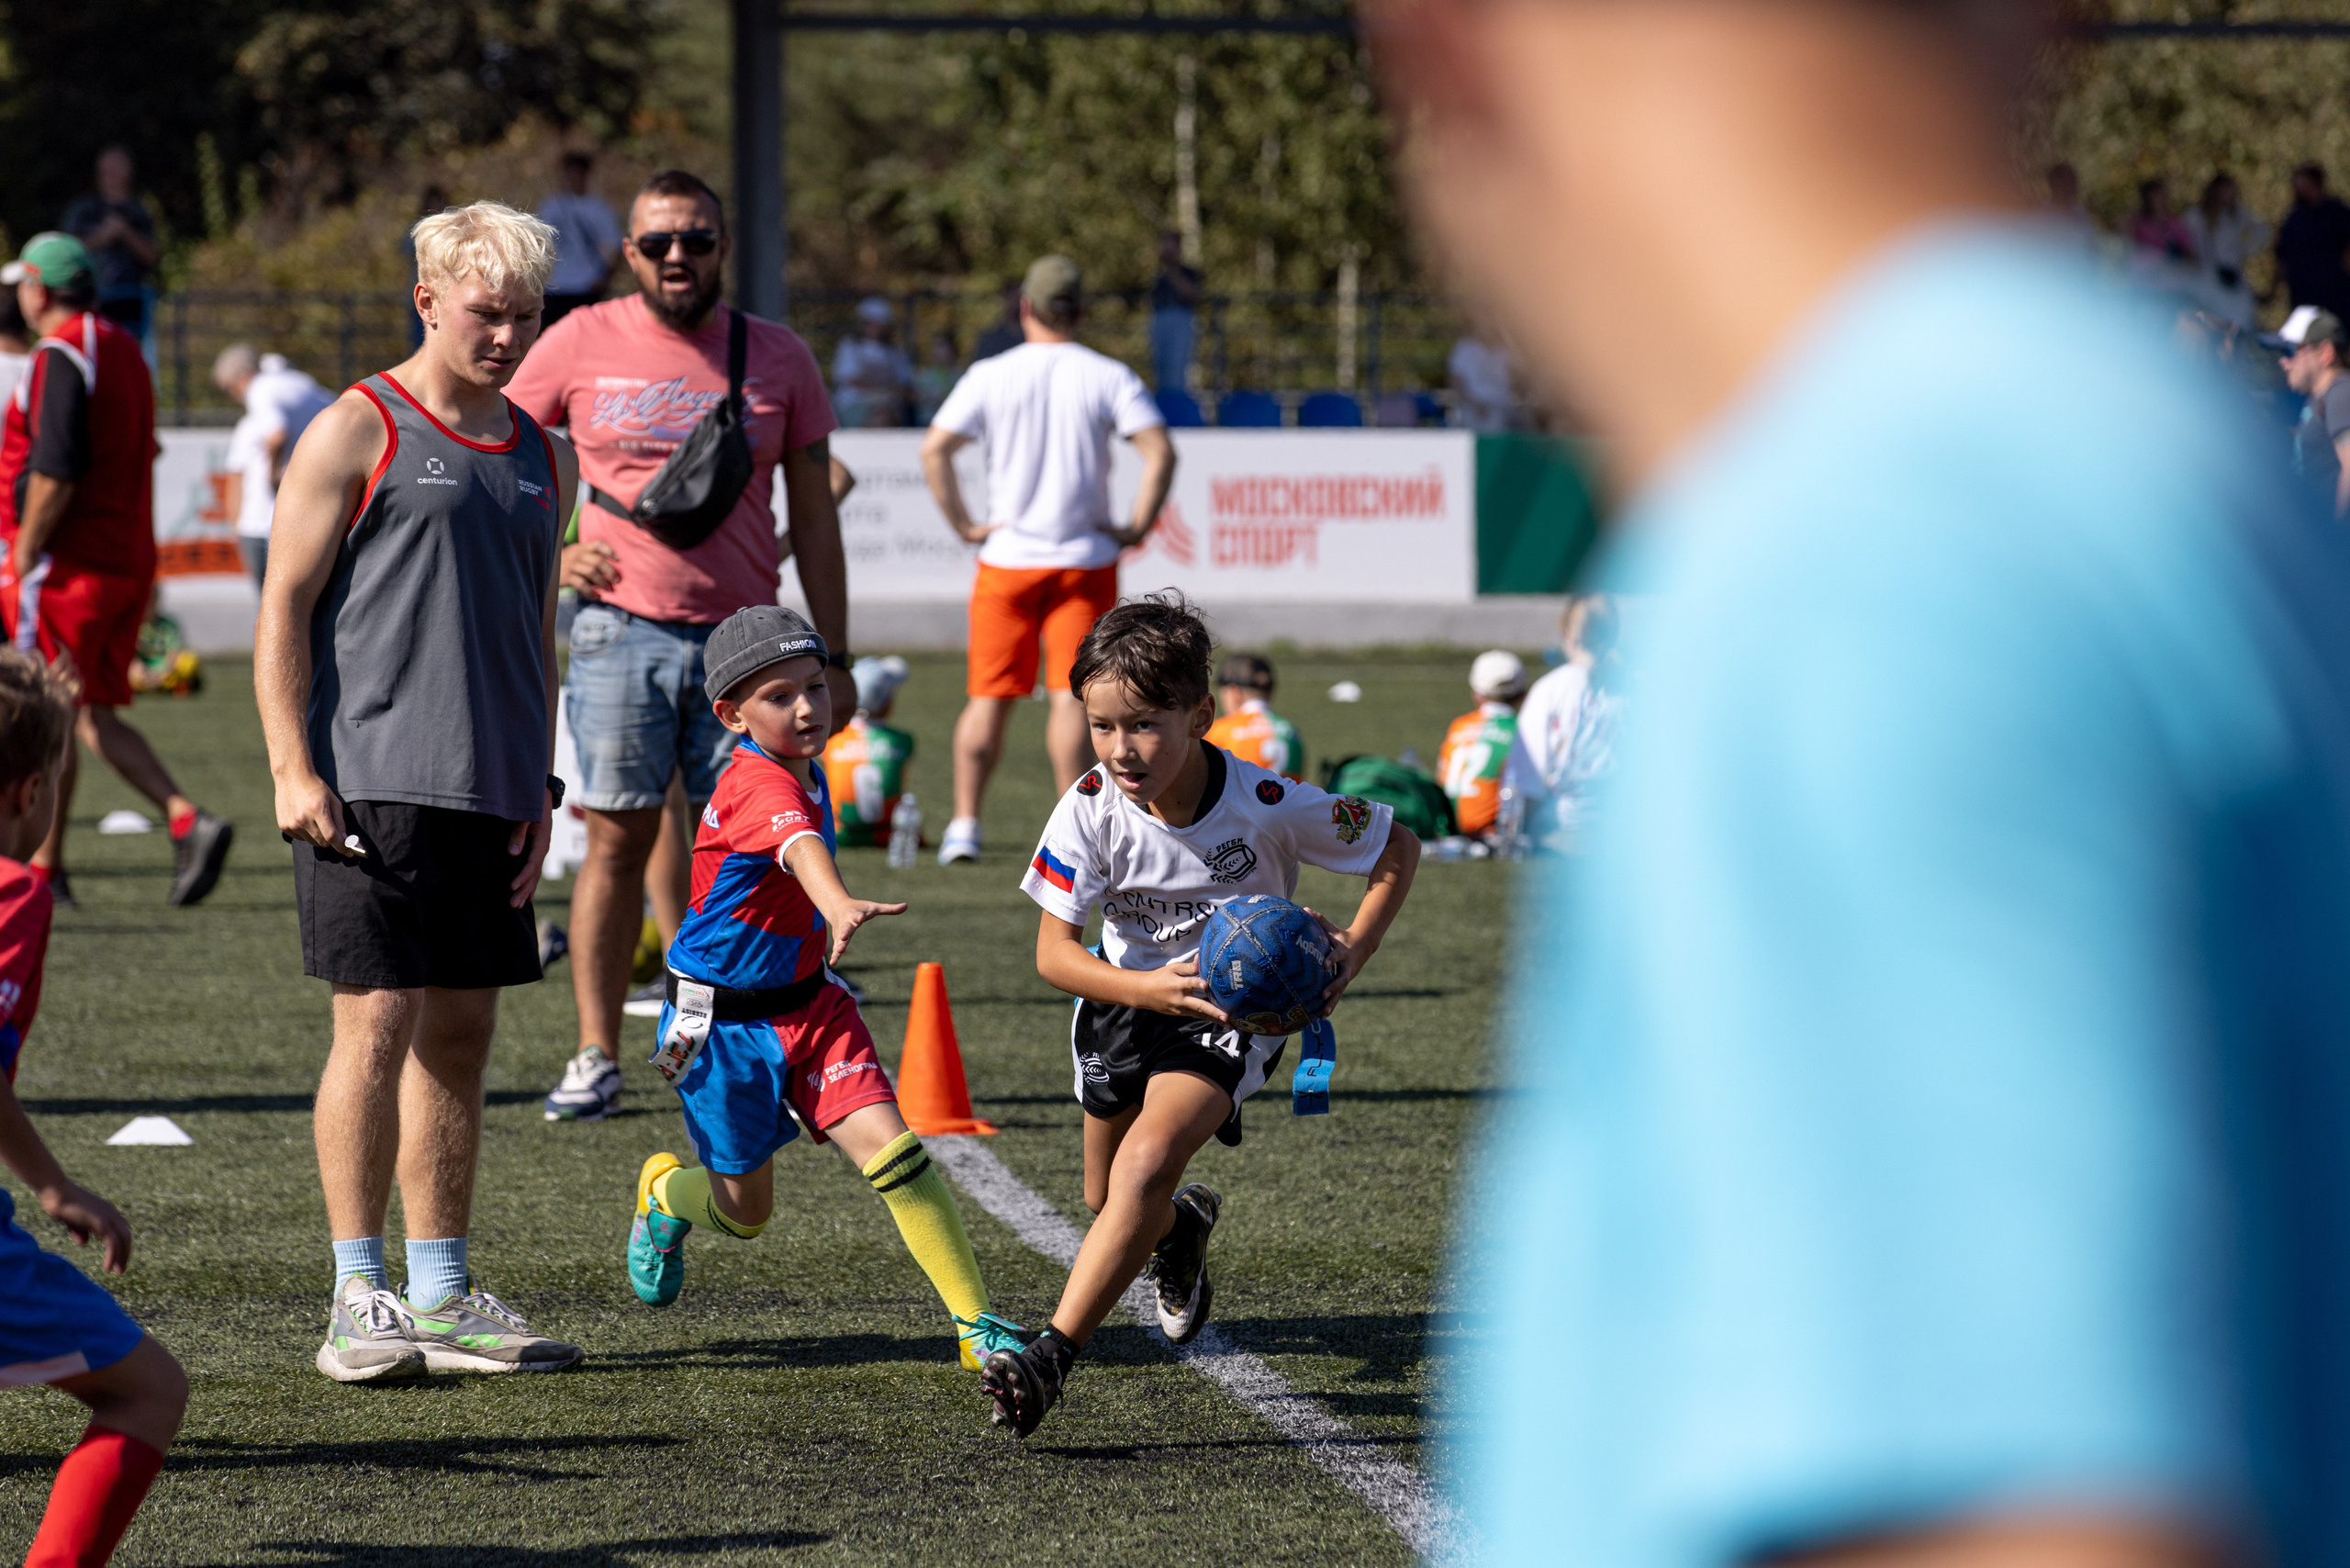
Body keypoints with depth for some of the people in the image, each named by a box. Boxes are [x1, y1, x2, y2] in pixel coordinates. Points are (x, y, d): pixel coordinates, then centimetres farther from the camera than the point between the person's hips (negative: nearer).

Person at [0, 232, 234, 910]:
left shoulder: (61, 357, -14)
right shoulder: (124, 350, 15)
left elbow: (56, 472, -22)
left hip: (69, 566, -9)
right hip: (129, 560, 9)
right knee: (95, 715, 13)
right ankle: (186, 821, -3)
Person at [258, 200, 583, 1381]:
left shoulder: (542, 455, 16)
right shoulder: (357, 433, -3)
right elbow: (285, 606, -4)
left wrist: (538, 788, 15)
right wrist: (292, 770, -12)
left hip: (490, 796, 6)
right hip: (370, 789, -6)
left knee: (460, 1033, 8)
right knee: (378, 1022, -8)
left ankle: (444, 1293, 14)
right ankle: (358, 1299, -4)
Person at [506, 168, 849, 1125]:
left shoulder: (779, 358, 7)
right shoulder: (582, 344, 3)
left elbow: (813, 518, 10)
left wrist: (833, 656, 6)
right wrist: (552, 553, -1)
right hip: (620, 633, -1)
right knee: (618, 840, 0)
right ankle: (594, 1059, 7)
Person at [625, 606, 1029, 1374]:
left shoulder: (804, 773, 3)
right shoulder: (758, 784, -25)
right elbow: (798, 846, -48)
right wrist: (841, 906, -67)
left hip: (808, 1001, 6)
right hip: (724, 1020, -6)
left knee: (890, 1148, -14)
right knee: (745, 1211, 8)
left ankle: (976, 1324, -15)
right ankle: (665, 1192, 44)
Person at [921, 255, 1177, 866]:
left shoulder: (990, 376, 0)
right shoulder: (1109, 378, -1)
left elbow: (934, 450, -7)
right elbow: (1160, 453, -12)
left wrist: (963, 525, -2)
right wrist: (1136, 528, -6)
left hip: (1007, 557, 1)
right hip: (1086, 558, -1)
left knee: (990, 695, 8)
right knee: (1071, 695, -1)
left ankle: (964, 823, 6)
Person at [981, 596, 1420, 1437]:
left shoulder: (1268, 806, -25)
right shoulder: (1090, 811, -21)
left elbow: (1398, 848, -10)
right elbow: (1054, 952, -18)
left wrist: (1349, 957, -22)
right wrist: (1147, 988, -35)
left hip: (1235, 1011, -4)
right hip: (1126, 999, 4)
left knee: (1146, 1166, -27)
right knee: (1113, 1205, 16)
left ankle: (1049, 1358, -27)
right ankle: (1184, 1229, 55)